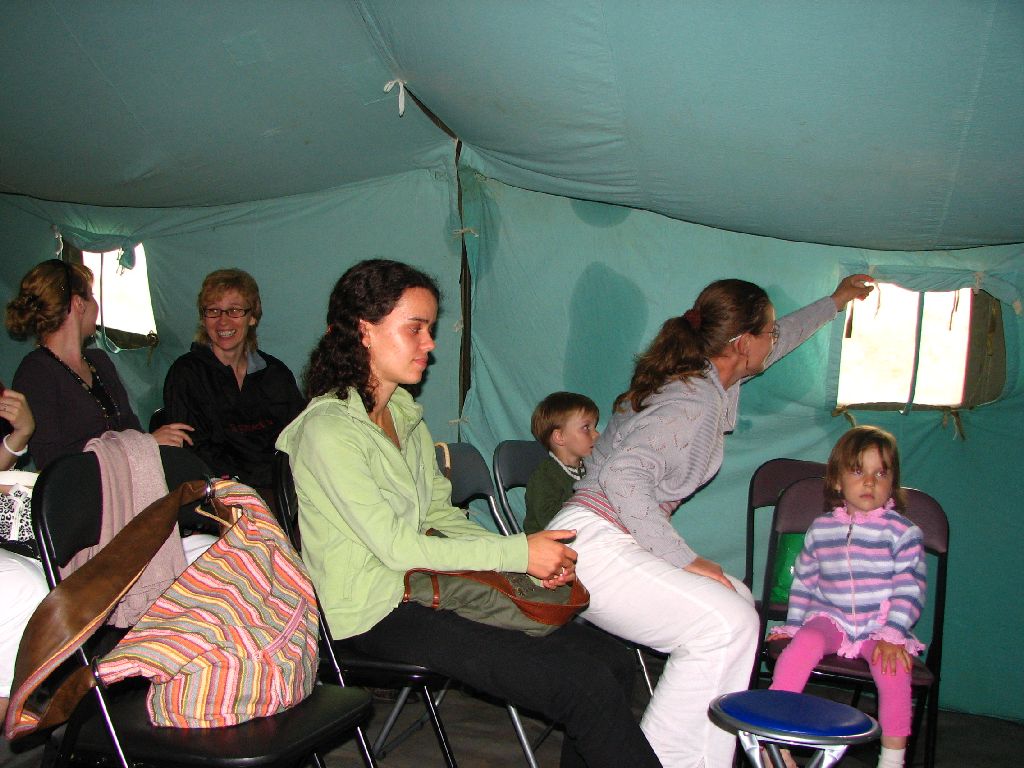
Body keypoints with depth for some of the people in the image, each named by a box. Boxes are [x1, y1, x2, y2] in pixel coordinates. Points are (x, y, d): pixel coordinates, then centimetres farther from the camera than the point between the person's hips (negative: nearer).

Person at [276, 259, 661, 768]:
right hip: (380, 613, -8)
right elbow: (396, 547, -17)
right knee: (586, 687, -20)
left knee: (612, 661, -6)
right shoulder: (328, 430, -14)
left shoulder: (405, 413, 14)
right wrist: (518, 553, -15)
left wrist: (529, 557, -2)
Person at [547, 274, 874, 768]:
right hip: (593, 545, -10)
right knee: (726, 623, -21)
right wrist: (685, 560, -24)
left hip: (609, 543, 10)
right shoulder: (695, 401, -16)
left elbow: (775, 342, 35)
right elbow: (623, 475, -28)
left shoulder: (698, 375, 15)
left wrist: (833, 302, 49)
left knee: (737, 601, 4)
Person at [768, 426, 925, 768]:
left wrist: (892, 634, -15)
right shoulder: (820, 529, 9)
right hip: (829, 619, 1)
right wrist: (792, 624, 9)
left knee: (894, 667, -28)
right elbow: (803, 581, 16)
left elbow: (909, 589, -4)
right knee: (803, 643, -29)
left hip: (881, 625, -1)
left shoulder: (903, 532, 0)